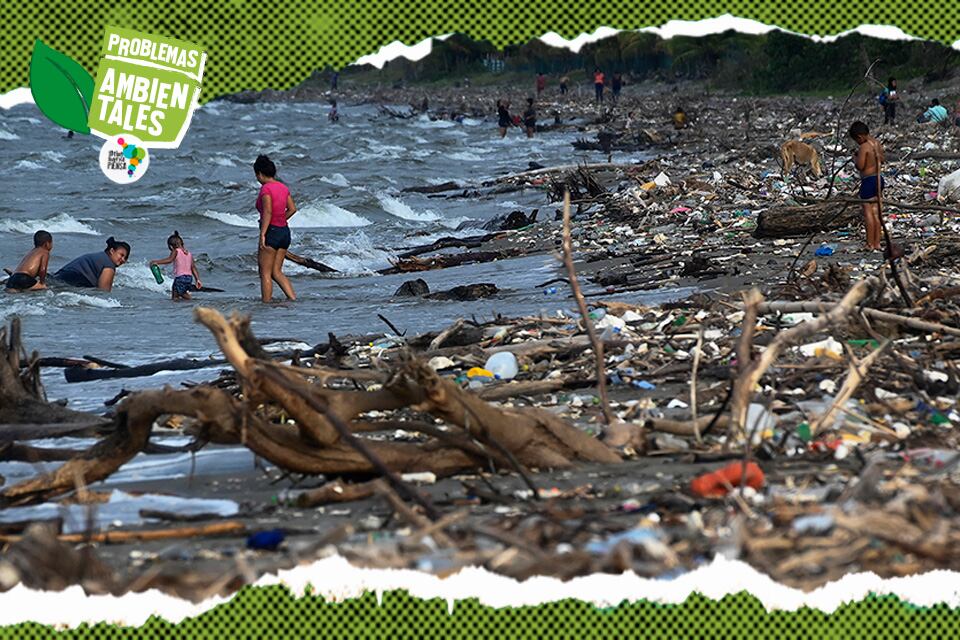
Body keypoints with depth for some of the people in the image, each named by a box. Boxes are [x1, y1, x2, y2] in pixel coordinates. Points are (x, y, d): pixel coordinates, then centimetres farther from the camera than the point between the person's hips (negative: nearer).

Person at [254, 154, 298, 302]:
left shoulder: (266, 188, -13)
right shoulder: (283, 187, 10)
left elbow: (267, 212, -22)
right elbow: (292, 208, 13)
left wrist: (262, 234, -24)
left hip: (271, 233, -8)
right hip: (285, 231, 8)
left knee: (265, 273, 1)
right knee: (276, 272, 13)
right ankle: (293, 299, 2)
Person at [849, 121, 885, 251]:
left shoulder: (864, 147, -18)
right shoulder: (877, 143, 8)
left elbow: (860, 166, -20)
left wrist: (855, 159, 0)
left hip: (868, 181, -8)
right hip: (879, 178, 8)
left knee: (868, 212, -1)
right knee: (876, 212, 12)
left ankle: (870, 244, 1)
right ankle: (877, 243, 15)